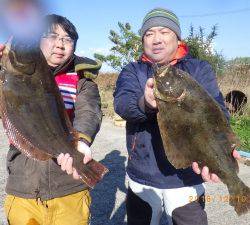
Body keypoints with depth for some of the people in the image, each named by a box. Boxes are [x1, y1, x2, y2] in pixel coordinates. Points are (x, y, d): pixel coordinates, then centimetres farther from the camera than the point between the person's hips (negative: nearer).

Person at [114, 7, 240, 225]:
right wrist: (145, 104, -41)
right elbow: (122, 103, -18)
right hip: (141, 179, 1)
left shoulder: (200, 69, 1)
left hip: (186, 180, 0)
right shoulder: (131, 71, 2)